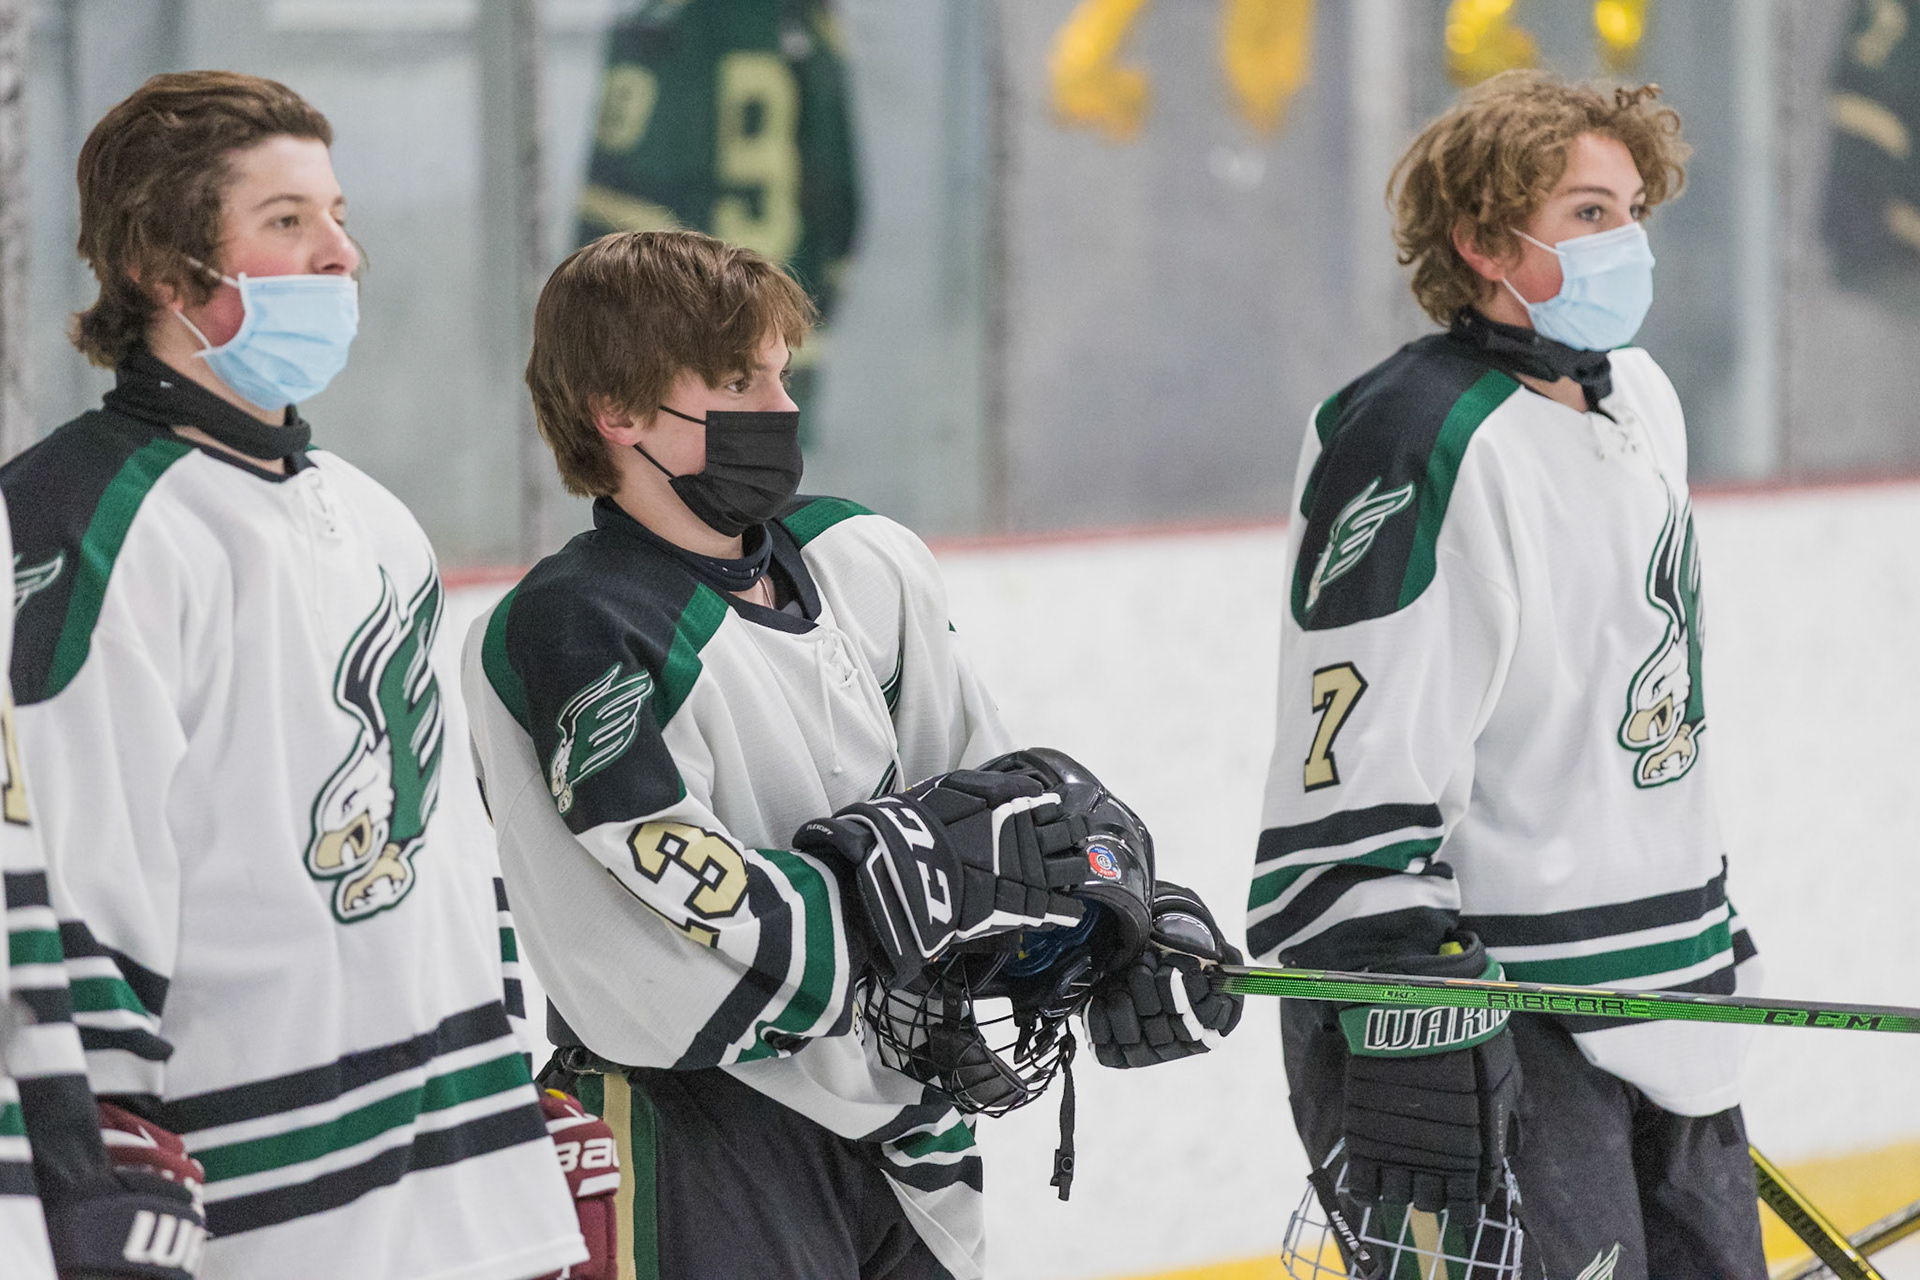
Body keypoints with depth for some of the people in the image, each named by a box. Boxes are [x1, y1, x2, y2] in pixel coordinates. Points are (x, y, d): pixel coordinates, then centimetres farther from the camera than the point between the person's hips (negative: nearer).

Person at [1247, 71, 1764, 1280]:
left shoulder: (1642, 400, 11)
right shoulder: (1422, 443, -18)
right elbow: (1360, 771, -22)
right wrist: (1404, 1029, -26)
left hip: (1664, 988, 9)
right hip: (1492, 1014, -9)